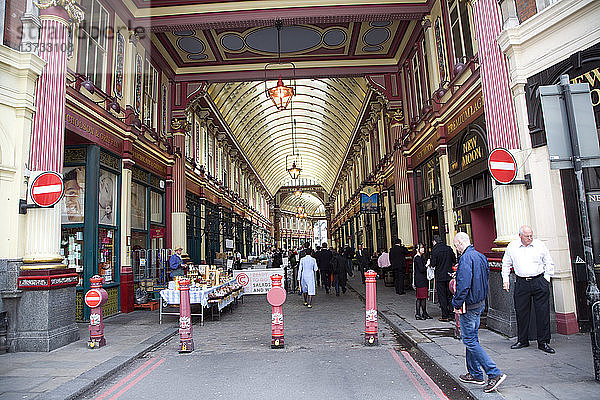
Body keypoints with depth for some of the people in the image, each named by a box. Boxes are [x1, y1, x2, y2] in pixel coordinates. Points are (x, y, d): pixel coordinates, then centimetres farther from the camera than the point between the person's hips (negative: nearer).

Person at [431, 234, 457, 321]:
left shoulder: (434, 250, -11)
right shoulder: (449, 248, 1)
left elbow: (433, 264, -12)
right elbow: (454, 261, 9)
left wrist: (430, 263, 9)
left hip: (440, 276, -4)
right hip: (449, 275, 4)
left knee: (442, 296, 3)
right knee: (450, 295, 12)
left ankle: (445, 316, 4)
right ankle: (451, 315, 15)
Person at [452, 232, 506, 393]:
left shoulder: (466, 258, -19)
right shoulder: (481, 256, 11)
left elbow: (464, 284, -26)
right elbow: (485, 279, 18)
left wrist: (457, 304, -18)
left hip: (469, 306, -10)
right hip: (480, 303, 10)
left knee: (470, 341, -3)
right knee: (472, 338, 17)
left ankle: (495, 373, -5)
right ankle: (475, 374, 25)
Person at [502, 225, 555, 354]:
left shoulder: (540, 245, 2)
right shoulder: (512, 246, 6)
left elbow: (549, 263, 11)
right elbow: (506, 264, 17)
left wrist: (546, 278, 4)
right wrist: (505, 279, 12)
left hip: (539, 282, -1)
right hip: (521, 283, 1)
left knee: (543, 312, -1)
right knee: (521, 312, 4)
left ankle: (543, 342, 9)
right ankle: (522, 340, 17)